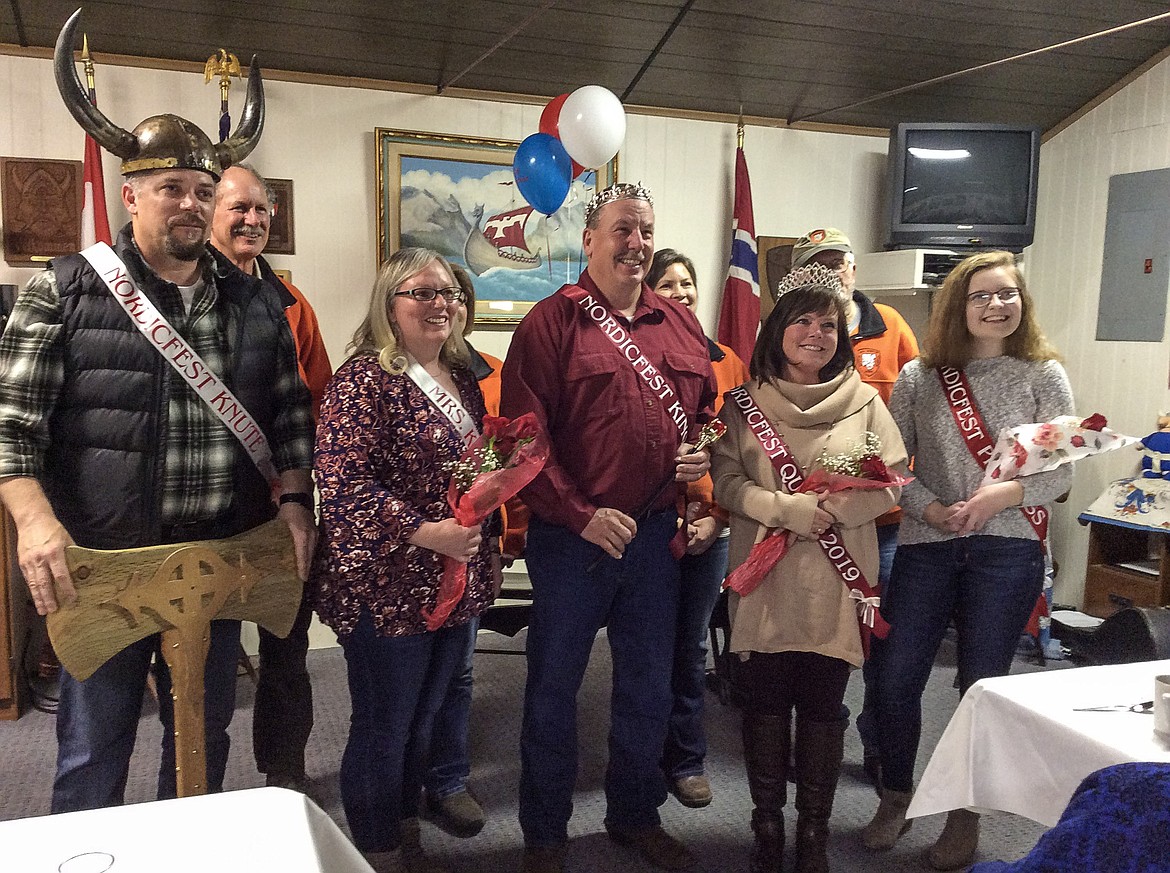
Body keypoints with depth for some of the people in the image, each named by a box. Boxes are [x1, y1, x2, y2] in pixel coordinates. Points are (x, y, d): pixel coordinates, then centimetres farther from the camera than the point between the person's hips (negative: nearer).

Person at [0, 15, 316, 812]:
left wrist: (293, 503, -1)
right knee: (94, 752, 11)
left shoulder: (256, 302, 8)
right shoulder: (67, 291, -3)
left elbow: (289, 413, 10)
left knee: (206, 736, 19)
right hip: (99, 567, -3)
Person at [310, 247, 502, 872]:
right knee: (383, 729, 7)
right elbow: (341, 479, -21)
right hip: (387, 587, -7)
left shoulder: (460, 375, 11)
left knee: (422, 721, 20)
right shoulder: (363, 379, -13)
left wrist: (487, 550, 18)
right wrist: (424, 532, -26)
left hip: (458, 581, 8)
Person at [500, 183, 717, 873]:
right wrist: (582, 514, -18)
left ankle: (636, 814, 39)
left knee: (649, 685, 17)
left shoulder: (680, 324, 9)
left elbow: (708, 410, 18)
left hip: (654, 532, 5)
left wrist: (702, 453, -3)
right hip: (571, 535, -4)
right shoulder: (552, 322, -7)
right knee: (554, 687, 10)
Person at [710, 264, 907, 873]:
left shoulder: (863, 400, 5)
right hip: (765, 578, 0)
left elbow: (891, 483, 1)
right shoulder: (745, 402, 3)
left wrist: (831, 508, -16)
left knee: (823, 703, 8)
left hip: (836, 582, 1)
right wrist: (788, 509, -18)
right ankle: (767, 823, 27)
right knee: (765, 700, 8)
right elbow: (725, 481, -4)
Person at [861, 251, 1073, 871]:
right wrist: (931, 509, -12)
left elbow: (1061, 472, -1)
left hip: (1006, 551, -1)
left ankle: (965, 814, 27)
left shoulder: (1044, 376, 3)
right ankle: (895, 798, 26)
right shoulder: (918, 377, 5)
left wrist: (1004, 495, -18)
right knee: (896, 679, 2)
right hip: (925, 546, 1)